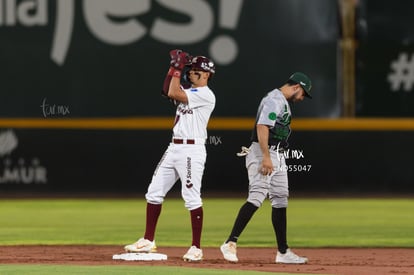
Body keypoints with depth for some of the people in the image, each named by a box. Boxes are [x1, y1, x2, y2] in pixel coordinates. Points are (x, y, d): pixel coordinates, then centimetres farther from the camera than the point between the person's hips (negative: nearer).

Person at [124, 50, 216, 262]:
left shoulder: (205, 95, -11)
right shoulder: (189, 92, 17)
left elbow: (173, 94, -17)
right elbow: (168, 91, 13)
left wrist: (178, 68, -7)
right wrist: (175, 66, 9)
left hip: (192, 150, -9)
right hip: (174, 148, 9)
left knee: (191, 197, -9)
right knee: (154, 192, 9)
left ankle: (196, 248, -5)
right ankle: (148, 241, 16)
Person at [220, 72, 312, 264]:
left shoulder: (283, 102, 21)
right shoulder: (274, 100, -12)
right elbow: (262, 126, -23)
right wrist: (266, 157, -29)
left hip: (277, 157, 11)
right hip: (263, 154, -11)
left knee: (280, 199, 10)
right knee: (257, 196, -20)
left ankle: (283, 252, 14)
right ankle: (231, 243, -24)